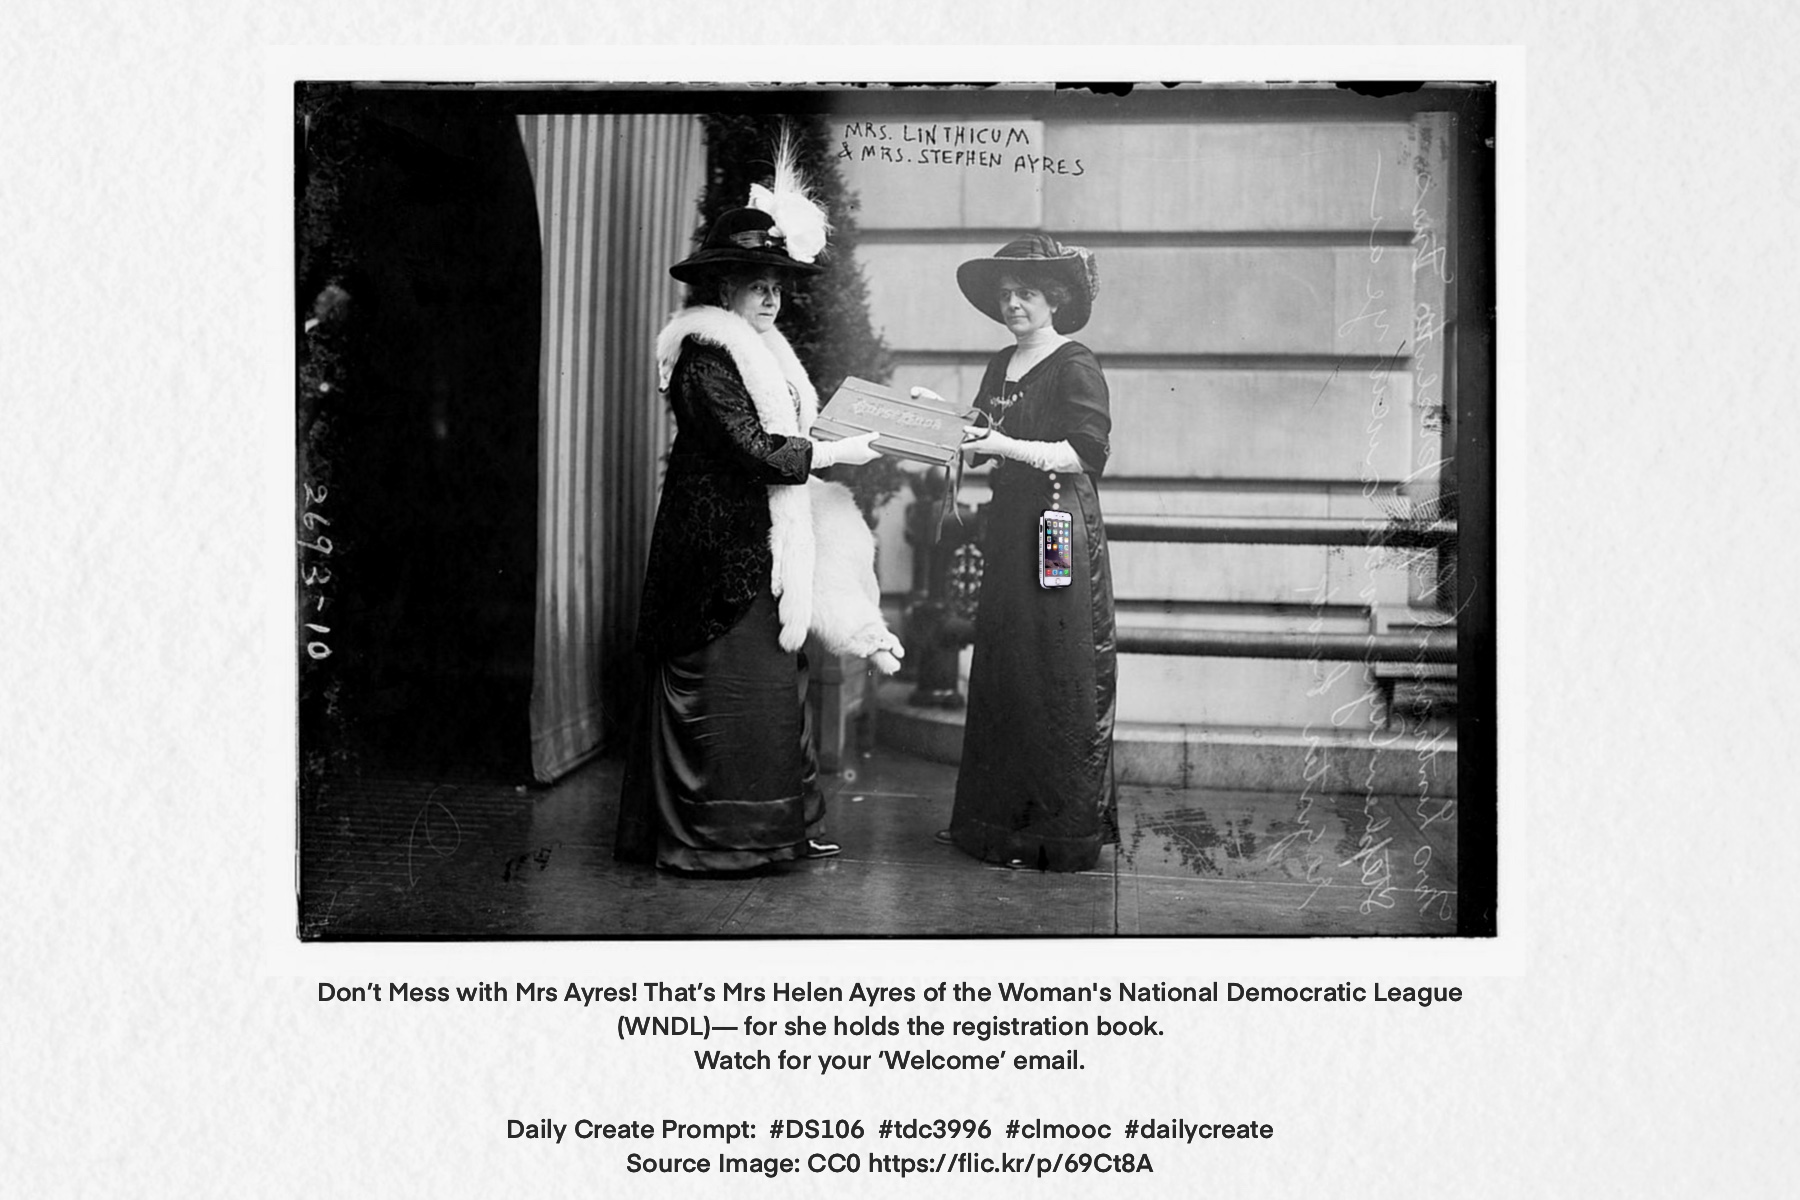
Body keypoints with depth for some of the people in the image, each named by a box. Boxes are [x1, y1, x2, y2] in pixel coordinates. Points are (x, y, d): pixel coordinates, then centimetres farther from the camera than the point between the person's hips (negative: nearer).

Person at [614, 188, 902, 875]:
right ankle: (716, 836, 3)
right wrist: (840, 451, -13)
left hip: (762, 551, 9)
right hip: (722, 553, -9)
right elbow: (756, 453, -20)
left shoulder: (761, 354, 17)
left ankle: (780, 825, 14)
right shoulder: (704, 356, -13)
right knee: (724, 690, -5)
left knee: (773, 684, 9)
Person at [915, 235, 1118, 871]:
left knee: (1056, 680, -5)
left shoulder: (1075, 366, -7)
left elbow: (1086, 453, -16)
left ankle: (1061, 834, 2)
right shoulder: (1000, 367, 17)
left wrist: (1007, 447, -23)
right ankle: (997, 816, 18)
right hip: (1007, 525, 8)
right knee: (1000, 671, 9)